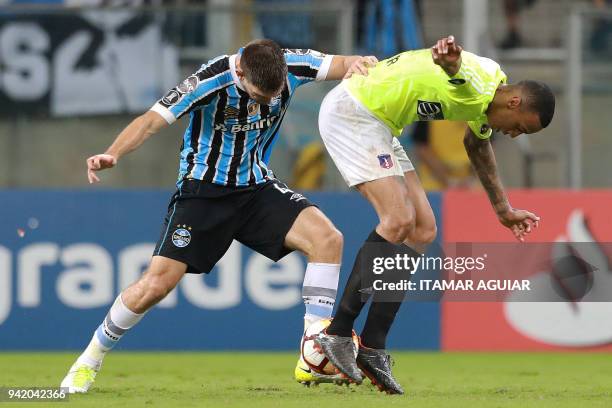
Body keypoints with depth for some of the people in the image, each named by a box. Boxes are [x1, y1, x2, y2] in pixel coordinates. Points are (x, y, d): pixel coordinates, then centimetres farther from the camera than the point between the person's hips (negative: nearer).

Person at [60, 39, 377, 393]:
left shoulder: (290, 65, -14)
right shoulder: (211, 81, -27)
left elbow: (343, 65, -6)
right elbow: (152, 120, -31)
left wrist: (358, 64, -32)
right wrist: (113, 154, -49)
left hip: (256, 185, 4)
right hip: (203, 189, -4)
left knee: (328, 239, -19)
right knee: (158, 283, -13)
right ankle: (91, 359, 11)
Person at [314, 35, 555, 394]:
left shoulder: (483, 102, 9)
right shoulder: (474, 90, -24)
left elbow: (478, 144, 31)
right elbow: (451, 63, -50)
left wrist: (504, 210, 41)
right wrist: (449, 55, -75)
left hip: (378, 123, 11)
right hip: (350, 112, -11)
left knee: (423, 230, 5)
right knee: (398, 221, -22)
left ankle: (372, 348, 2)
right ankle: (337, 333, -18)